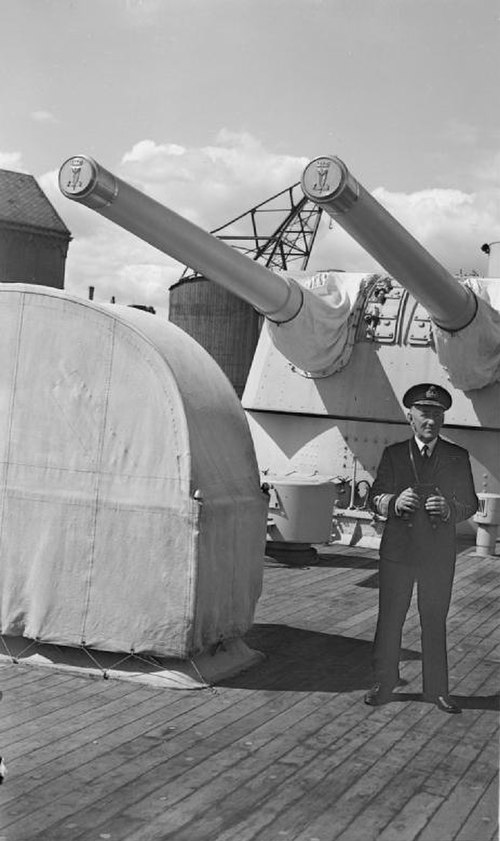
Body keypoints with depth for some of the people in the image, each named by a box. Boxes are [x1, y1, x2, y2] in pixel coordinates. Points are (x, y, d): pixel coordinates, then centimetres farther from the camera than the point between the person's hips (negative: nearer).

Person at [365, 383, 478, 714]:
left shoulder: (458, 457, 4)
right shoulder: (394, 454, 4)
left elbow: (470, 504, 5)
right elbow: (374, 498, 1)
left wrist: (449, 508, -17)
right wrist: (395, 501, -21)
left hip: (439, 554, 0)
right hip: (398, 552, 0)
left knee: (435, 622, 8)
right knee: (389, 620, 7)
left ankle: (437, 689, 19)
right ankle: (385, 683, 21)